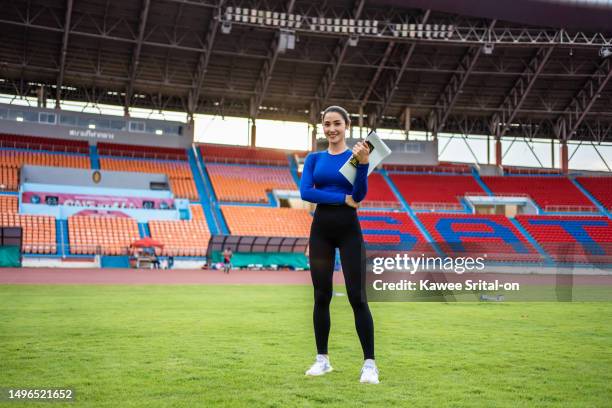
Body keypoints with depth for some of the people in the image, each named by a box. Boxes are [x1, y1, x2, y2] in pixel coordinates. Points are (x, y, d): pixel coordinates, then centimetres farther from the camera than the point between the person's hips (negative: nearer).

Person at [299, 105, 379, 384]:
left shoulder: (355, 155, 1)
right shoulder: (314, 158, 8)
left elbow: (360, 194, -11)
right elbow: (305, 192, -7)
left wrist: (363, 163, -26)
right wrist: (343, 198, -12)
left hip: (349, 230, -3)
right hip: (321, 229, 3)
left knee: (357, 296, -6)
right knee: (321, 296, 7)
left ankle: (369, 363, -1)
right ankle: (322, 359, 18)